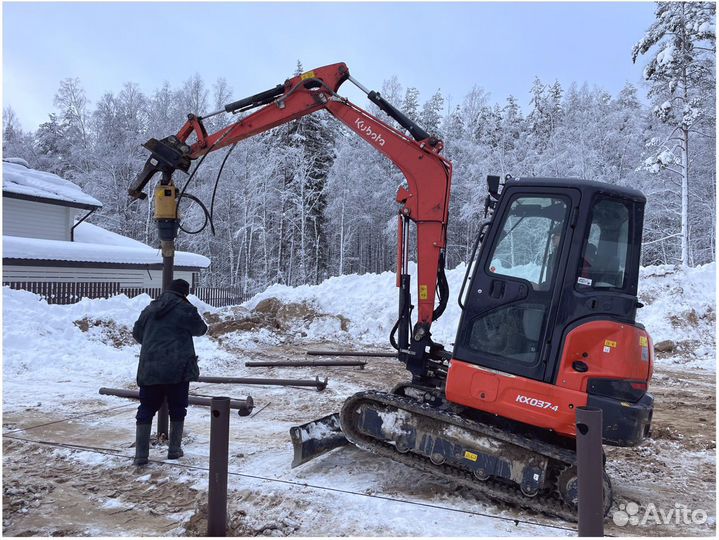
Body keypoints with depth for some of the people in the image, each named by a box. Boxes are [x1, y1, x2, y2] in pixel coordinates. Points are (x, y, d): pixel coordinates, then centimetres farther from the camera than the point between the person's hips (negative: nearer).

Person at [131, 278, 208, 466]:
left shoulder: (150, 309, 11)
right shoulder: (185, 309, -6)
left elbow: (136, 333, 20)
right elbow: (200, 329, 8)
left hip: (149, 368, 4)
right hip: (178, 369, -4)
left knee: (146, 410, 10)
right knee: (177, 409, 12)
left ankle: (141, 454, 6)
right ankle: (174, 449, 19)